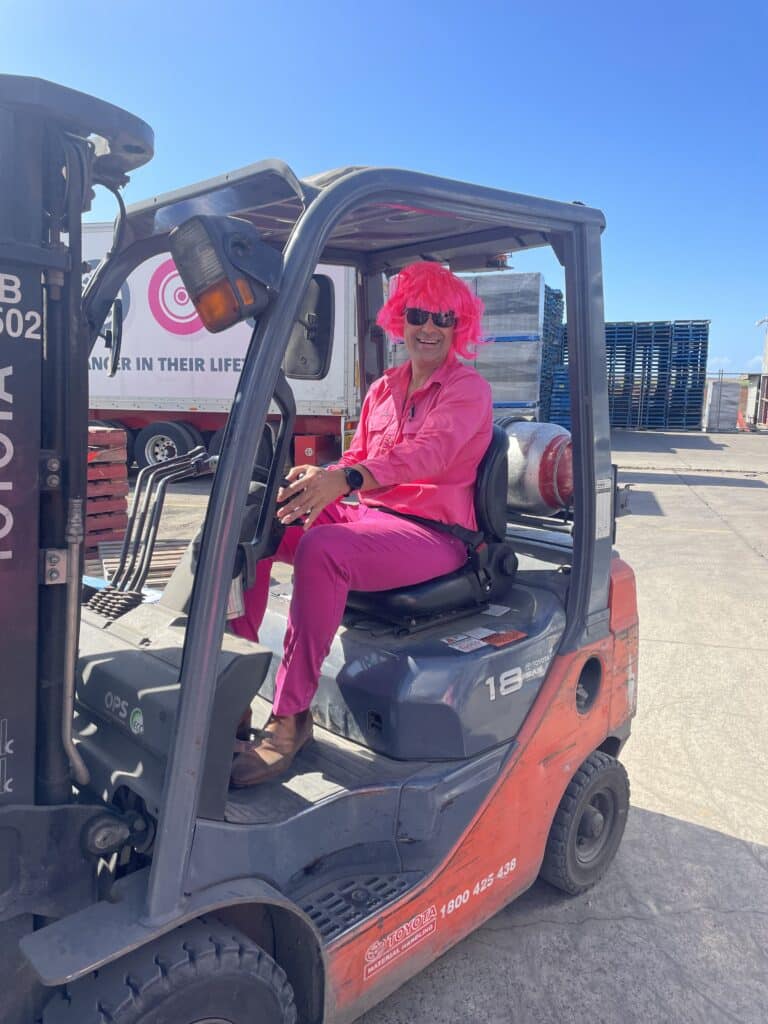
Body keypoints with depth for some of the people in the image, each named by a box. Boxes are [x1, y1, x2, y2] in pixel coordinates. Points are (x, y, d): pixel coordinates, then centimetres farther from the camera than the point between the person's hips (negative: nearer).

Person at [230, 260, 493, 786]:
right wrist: (319, 477, -5)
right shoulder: (383, 390, 19)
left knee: (321, 549, -35)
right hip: (365, 514, 7)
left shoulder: (468, 389, -3)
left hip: (433, 535, -7)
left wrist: (347, 479, -39)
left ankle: (291, 717, -25)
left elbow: (430, 451, -22)